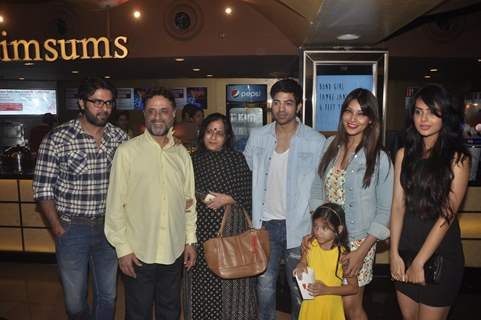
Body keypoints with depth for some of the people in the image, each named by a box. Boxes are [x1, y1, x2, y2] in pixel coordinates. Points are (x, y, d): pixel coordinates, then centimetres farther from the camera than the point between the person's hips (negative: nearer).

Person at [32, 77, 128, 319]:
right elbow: (43, 188, -6)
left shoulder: (119, 137, -1)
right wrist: (57, 227, -8)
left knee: (107, 296, 17)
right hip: (72, 228, -2)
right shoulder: (57, 139, -10)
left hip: (108, 227, 3)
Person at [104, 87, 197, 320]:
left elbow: (189, 201, 8)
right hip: (137, 253, -3)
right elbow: (115, 204, -8)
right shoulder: (127, 151, -9)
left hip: (174, 251, 4)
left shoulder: (182, 154, 3)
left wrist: (190, 240, 7)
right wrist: (122, 248, -9)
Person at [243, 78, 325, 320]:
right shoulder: (257, 137, 1)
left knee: (299, 287, 13)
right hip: (265, 223, 2)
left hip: (298, 226, -2)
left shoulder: (316, 141, -7)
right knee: (265, 284, 15)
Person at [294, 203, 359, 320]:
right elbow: (303, 262, 7)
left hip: (330, 306, -3)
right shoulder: (311, 245, -10)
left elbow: (354, 288, -11)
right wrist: (300, 267, -16)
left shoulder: (342, 254, -19)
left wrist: (327, 290, -20)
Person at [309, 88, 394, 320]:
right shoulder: (330, 146, 1)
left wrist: (362, 251, -11)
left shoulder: (380, 159, -11)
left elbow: (384, 211, -7)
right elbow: (317, 191, 6)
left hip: (357, 242, -3)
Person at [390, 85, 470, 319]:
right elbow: (398, 205, 0)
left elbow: (447, 215, -13)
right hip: (405, 248, 4)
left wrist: (419, 262, -13)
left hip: (440, 255, -4)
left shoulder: (457, 158, -10)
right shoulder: (404, 154, 2)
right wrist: (394, 253, -5)